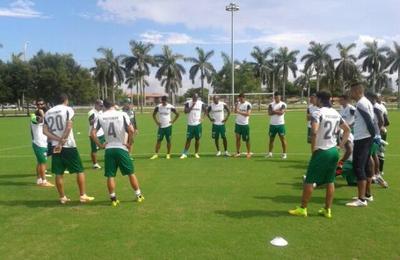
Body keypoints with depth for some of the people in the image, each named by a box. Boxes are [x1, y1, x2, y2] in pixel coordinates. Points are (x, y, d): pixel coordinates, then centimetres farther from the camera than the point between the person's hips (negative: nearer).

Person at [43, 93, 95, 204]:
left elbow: (45, 131, 1)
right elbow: (68, 127, -16)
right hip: (68, 145, -5)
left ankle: (62, 197, 17)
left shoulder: (48, 113, 11)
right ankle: (83, 196, 7)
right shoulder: (68, 109, -4)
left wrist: (58, 140, -8)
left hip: (55, 146, 5)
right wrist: (61, 142, -14)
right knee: (79, 170, 5)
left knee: (59, 173, 10)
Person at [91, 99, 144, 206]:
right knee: (131, 173, 11)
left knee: (110, 176, 9)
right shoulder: (122, 114, -5)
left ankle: (113, 199, 12)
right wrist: (129, 143, -4)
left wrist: (100, 145, 6)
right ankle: (138, 195, 19)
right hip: (121, 148, -1)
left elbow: (93, 133, -2)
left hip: (109, 149, 1)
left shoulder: (100, 117, 2)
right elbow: (131, 130, -15)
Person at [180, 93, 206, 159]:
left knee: (197, 139, 6)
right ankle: (184, 154, 7)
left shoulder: (201, 103, 1)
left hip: (198, 124, 1)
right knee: (188, 139, 1)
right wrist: (192, 106, -21)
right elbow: (186, 111, -15)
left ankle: (196, 153, 17)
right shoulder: (188, 103, -3)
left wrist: (202, 117, -4)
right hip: (190, 124, -1)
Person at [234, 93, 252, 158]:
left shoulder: (248, 104, -7)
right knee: (238, 138, 4)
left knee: (247, 139, 3)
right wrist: (237, 103, -13)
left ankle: (249, 153, 14)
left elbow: (248, 114, -17)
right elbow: (235, 111, -8)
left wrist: (240, 112, -20)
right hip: (238, 124, 4)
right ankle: (238, 152, 12)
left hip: (245, 124, -4)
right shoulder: (237, 103, 8)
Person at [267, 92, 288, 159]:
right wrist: (277, 111, -13)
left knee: (283, 139, -1)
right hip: (272, 124, 4)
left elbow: (281, 112, -18)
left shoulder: (283, 104, -3)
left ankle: (284, 153, 6)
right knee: (271, 139, 9)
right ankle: (270, 153, 17)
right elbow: (269, 113, -8)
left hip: (280, 124, -3)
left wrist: (274, 111, -7)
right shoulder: (271, 104, 6)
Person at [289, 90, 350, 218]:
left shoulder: (318, 113, -14)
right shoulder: (336, 113, 10)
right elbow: (347, 129, 19)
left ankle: (302, 209, 11)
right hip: (334, 151, 7)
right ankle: (327, 210, 20)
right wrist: (342, 144, 16)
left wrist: (313, 148, -15)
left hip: (321, 151, -7)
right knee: (330, 181, 13)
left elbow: (314, 132, -28)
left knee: (309, 181, 3)